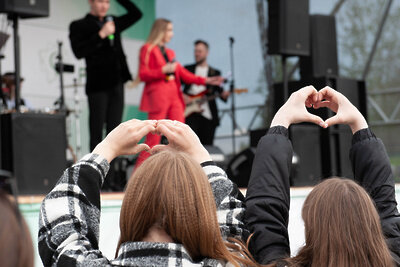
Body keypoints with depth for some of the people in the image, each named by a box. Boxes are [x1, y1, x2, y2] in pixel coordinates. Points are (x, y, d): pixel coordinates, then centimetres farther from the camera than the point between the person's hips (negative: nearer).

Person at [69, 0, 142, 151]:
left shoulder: (113, 22, 17)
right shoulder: (79, 26, 1)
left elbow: (136, 14, 19)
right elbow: (78, 52, -12)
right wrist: (101, 35, -16)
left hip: (116, 84, 5)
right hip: (97, 86, -5)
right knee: (97, 133, -4)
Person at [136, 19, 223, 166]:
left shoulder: (169, 52, 20)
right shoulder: (148, 49, 1)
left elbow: (183, 73, 20)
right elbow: (143, 75, -7)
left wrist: (206, 80, 13)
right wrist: (164, 70, -16)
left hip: (174, 96, 7)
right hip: (158, 97, -7)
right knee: (153, 138, -9)